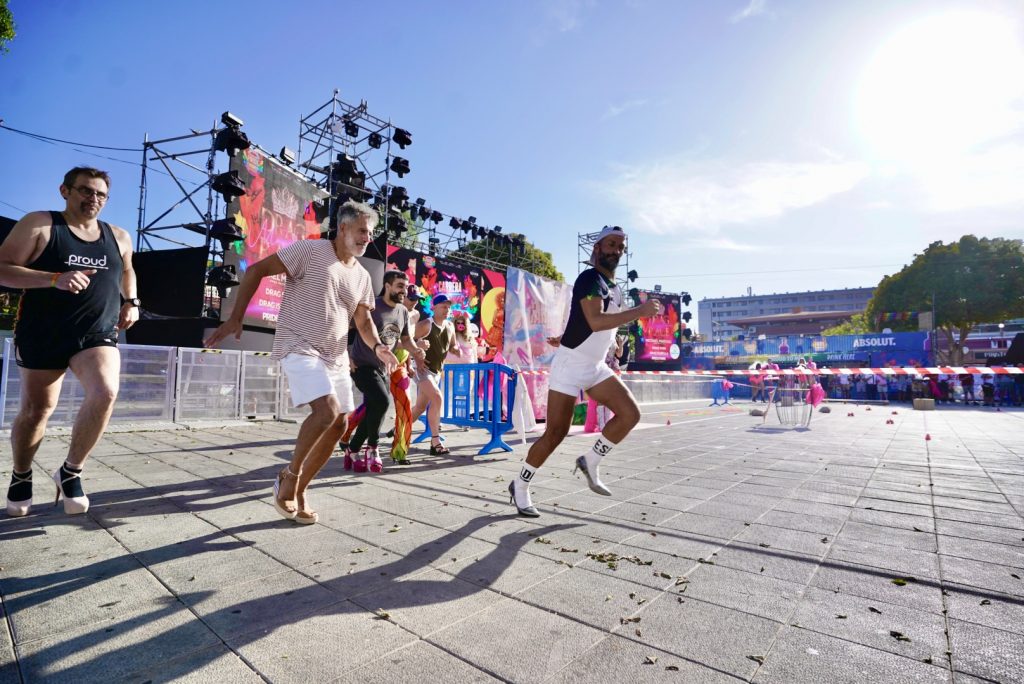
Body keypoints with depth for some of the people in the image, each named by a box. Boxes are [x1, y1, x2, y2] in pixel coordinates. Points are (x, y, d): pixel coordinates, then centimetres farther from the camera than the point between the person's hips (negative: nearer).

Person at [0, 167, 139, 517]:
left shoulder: (119, 237, 10)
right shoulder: (38, 224, -2)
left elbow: (126, 270, 30)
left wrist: (131, 302, 14)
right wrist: (55, 279, -25)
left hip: (98, 334, 2)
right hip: (41, 335, -1)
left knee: (106, 392, -24)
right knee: (36, 410, 8)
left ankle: (70, 471, -4)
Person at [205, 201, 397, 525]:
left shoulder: (362, 276, 10)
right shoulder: (309, 251, -8)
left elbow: (363, 320, 16)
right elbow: (256, 270, -7)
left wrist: (377, 346, -4)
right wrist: (235, 318, -12)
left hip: (336, 357, 7)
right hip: (299, 349, -7)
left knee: (338, 425, 4)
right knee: (326, 411, -25)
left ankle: (299, 490, 22)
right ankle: (289, 475, 1)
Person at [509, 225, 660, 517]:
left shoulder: (615, 288, 13)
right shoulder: (590, 278, -14)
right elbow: (596, 321, -29)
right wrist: (640, 311, -24)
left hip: (597, 367, 8)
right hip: (570, 365, -8)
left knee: (630, 414, -7)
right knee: (556, 433, -4)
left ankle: (590, 462, 12)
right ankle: (520, 487, 15)